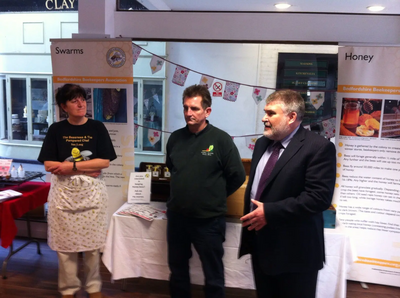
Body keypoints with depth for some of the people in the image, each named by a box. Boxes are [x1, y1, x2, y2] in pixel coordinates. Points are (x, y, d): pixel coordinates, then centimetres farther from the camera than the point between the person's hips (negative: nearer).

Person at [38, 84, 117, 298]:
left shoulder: (97, 127, 0)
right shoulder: (56, 129, 1)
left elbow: (104, 162, -7)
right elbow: (49, 165, -7)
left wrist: (72, 166, -13)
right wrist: (87, 169, -14)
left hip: (92, 191, 0)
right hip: (63, 192, 0)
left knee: (92, 242, 8)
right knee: (65, 244, 8)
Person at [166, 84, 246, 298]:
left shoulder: (221, 140, -13)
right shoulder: (175, 138, 1)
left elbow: (237, 177, -8)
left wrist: (215, 197, 1)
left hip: (208, 220, -4)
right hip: (176, 216, 5)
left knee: (213, 276, 12)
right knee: (177, 269, 22)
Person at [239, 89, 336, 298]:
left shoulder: (319, 147, -15)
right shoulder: (262, 143, 10)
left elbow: (319, 197, -23)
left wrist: (270, 212, -22)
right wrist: (249, 216, 8)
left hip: (294, 251, -7)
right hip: (260, 244, 7)